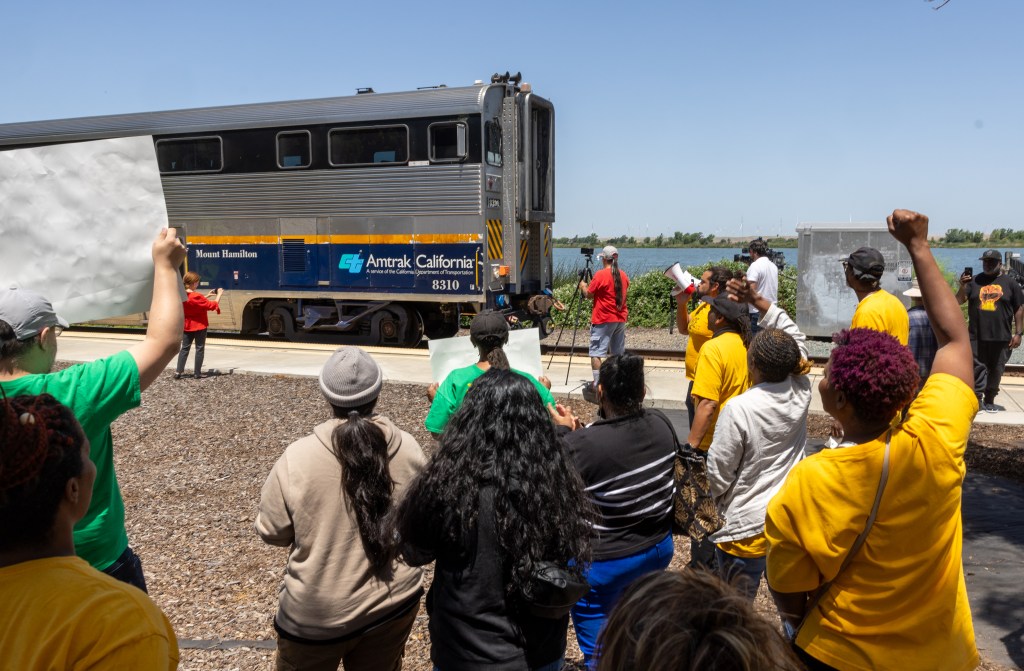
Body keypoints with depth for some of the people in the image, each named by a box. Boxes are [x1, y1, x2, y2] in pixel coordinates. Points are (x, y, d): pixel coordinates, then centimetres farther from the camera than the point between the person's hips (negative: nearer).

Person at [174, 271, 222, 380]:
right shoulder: (196, 296, -22)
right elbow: (213, 305, -16)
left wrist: (208, 296, 15)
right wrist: (219, 295, -3)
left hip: (187, 326, 6)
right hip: (199, 326, -6)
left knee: (185, 348, 12)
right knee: (200, 349, 3)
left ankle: (178, 371, 7)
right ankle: (198, 373, 6)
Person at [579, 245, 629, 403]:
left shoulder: (600, 275, -13)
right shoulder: (623, 276, 8)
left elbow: (588, 294, -6)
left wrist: (583, 285, 13)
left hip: (603, 320, -7)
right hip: (621, 319, 7)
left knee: (596, 352, -5)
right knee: (618, 353, 13)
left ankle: (597, 385, -12)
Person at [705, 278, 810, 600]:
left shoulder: (738, 410, -24)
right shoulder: (800, 393, -9)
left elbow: (718, 474, -15)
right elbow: (793, 334, 7)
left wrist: (709, 509, 4)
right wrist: (758, 300, 8)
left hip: (745, 528, -5)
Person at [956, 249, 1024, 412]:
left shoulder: (1010, 283, 4)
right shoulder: (974, 281, 6)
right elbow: (959, 301, 2)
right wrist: (962, 288, -19)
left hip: (1001, 337, 0)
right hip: (976, 337, 0)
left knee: (995, 371, 9)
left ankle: (989, 401, 20)